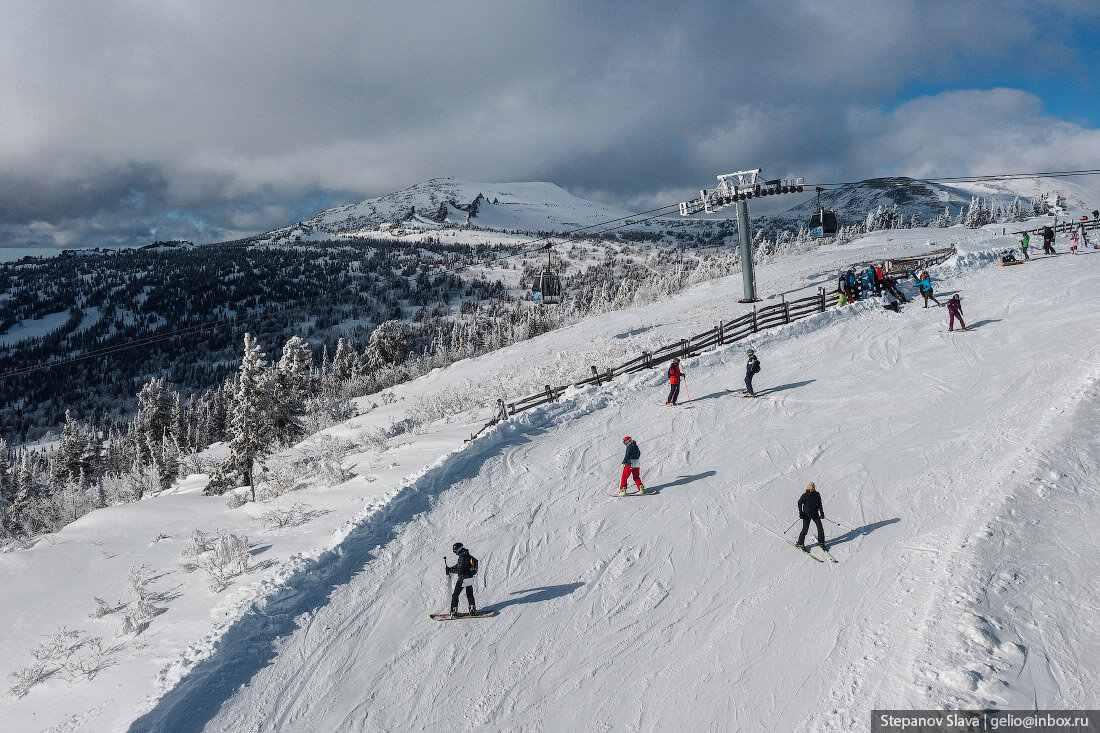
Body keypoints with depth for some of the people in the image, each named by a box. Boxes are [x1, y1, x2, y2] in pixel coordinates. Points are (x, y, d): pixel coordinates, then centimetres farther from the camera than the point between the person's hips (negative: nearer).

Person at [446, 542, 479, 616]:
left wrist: (450, 570, -14)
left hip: (462, 579, -9)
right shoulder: (468, 556, 7)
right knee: (469, 594, 20)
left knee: (455, 595, 2)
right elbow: (459, 565, 20)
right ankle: (473, 610, 22)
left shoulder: (462, 558, -23)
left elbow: (459, 570, -25)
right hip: (470, 578, 9)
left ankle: (454, 611, 4)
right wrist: (450, 568, 12)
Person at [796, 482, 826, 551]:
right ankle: (800, 544, 9)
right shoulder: (805, 495, -12)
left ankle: (821, 542, 20)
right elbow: (800, 503, -3)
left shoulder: (817, 495, -3)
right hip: (807, 515, -3)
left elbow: (819, 504, 9)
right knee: (805, 529, -6)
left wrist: (821, 513, 4)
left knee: (820, 528, -1)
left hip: (815, 514, 3)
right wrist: (800, 513, -9)